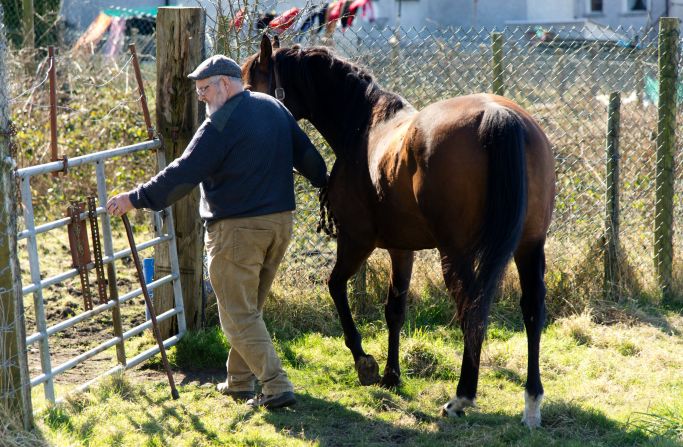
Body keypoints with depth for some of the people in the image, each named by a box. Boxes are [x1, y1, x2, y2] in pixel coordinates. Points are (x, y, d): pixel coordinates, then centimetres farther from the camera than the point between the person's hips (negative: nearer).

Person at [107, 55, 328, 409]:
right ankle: (240, 381, 27)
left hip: (237, 230, -8)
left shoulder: (221, 123, -16)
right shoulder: (275, 108, 9)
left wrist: (135, 199, -12)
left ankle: (277, 386, -8)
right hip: (280, 223, 8)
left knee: (239, 316, -1)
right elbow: (306, 154, 18)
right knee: (250, 308, 20)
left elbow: (183, 174, -18)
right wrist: (326, 183, 36)